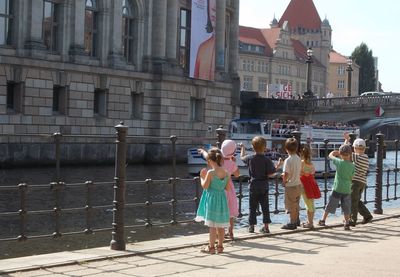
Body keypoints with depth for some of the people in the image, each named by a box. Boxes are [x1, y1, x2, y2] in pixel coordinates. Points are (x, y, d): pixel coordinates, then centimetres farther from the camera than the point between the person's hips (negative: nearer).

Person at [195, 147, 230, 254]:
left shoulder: (210, 173, -17)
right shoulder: (226, 173, -2)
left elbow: (205, 186, -12)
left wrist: (202, 177, 4)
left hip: (212, 199, -5)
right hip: (222, 199, 5)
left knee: (212, 224, 1)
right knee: (220, 224, 13)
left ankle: (211, 247, 6)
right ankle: (220, 246, 21)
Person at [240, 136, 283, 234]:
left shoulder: (250, 158, -5)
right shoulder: (267, 160, -11)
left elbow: (242, 157, 17)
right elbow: (270, 174, -13)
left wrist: (242, 148, 35)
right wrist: (277, 166, 0)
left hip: (253, 186, 1)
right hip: (264, 186, -1)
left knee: (252, 207, 8)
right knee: (265, 206, 7)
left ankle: (251, 226, 12)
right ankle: (266, 226, 7)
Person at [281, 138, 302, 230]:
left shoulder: (288, 160, -19)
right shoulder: (299, 159, 3)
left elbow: (286, 174, -23)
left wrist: (284, 181, -3)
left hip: (291, 185, -7)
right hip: (298, 184, 7)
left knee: (291, 206, 3)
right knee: (296, 204, 20)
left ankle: (292, 223, 10)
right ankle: (296, 220, 32)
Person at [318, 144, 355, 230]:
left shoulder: (339, 162, -9)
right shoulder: (352, 165, -2)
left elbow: (331, 155, 5)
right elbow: (352, 177, 8)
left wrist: (338, 152, 15)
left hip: (337, 188, -2)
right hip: (347, 189, 2)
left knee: (330, 205, 8)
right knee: (346, 208, 10)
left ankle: (323, 220, 13)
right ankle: (347, 223, 7)